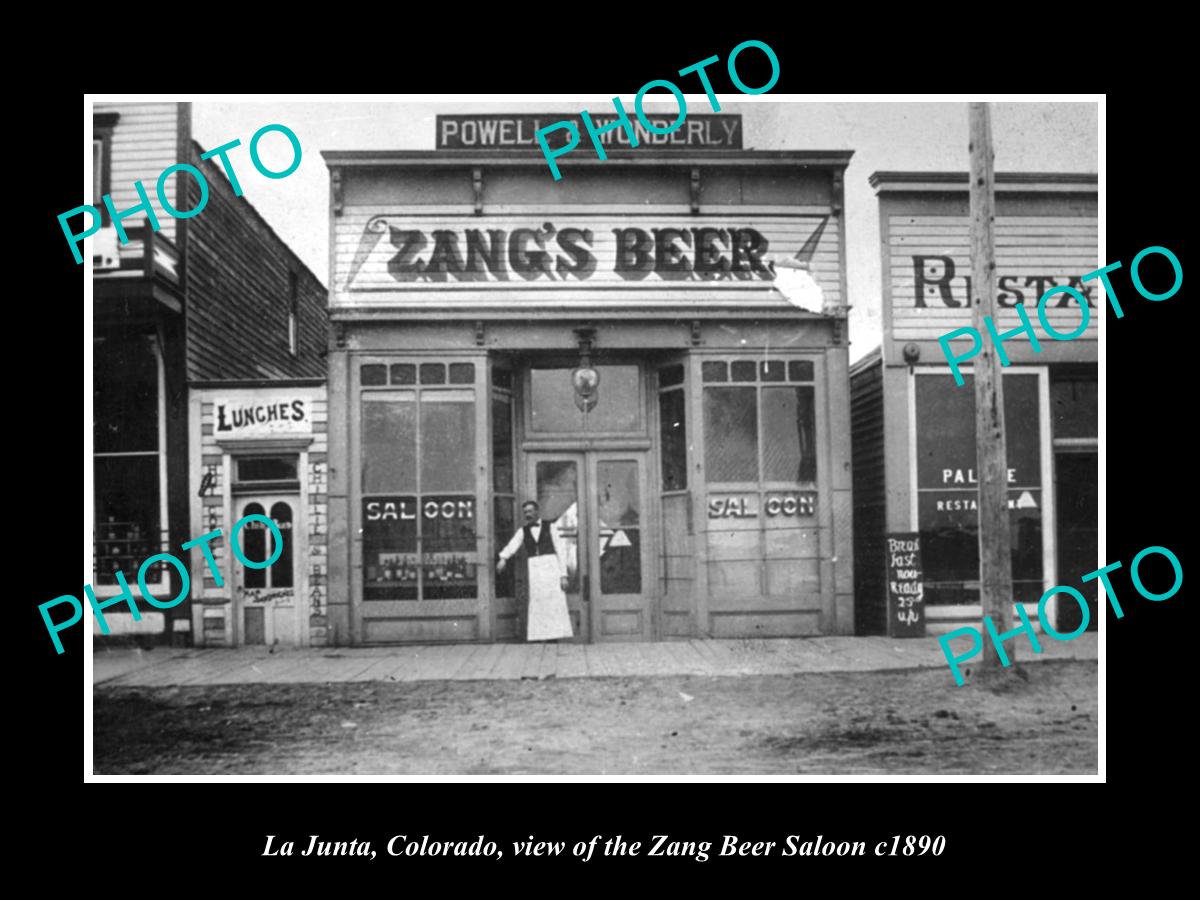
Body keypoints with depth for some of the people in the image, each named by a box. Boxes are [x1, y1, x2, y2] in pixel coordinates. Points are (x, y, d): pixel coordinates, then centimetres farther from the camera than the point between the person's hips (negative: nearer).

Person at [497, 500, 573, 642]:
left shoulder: (549, 527, 5)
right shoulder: (523, 531, 10)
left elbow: (560, 551, 3)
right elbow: (512, 546, -8)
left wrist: (563, 575, -5)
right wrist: (503, 558, -29)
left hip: (551, 568, -1)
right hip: (534, 570, 2)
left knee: (555, 606, -4)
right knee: (536, 607, -3)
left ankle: (554, 636, 1)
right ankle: (537, 638, -2)